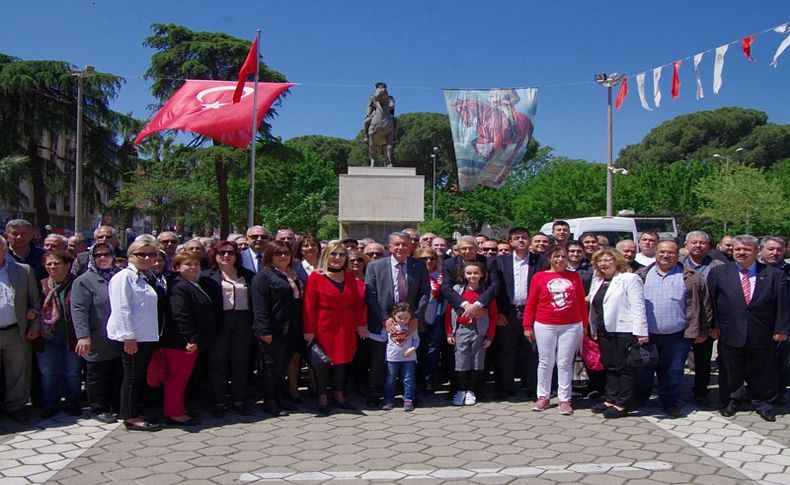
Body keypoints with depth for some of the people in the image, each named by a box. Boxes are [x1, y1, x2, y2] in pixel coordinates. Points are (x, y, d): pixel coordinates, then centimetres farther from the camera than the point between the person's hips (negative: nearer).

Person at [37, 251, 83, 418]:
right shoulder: (42, 286, 4)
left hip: (72, 338, -2)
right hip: (48, 339, 2)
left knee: (73, 373, 8)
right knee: (48, 374, 8)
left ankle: (73, 404, 23)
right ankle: (49, 406, 22)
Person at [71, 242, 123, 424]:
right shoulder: (84, 280, -7)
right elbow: (78, 309, -14)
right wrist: (83, 336, -23)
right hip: (98, 343, -5)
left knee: (119, 376, 13)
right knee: (98, 378, 4)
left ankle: (118, 406, 25)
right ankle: (98, 409, 17)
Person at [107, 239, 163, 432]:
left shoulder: (145, 278, 19)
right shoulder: (125, 276, -9)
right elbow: (122, 309, -16)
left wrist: (155, 336, 17)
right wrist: (128, 337, -21)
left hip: (147, 337, 9)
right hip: (133, 337, -9)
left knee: (140, 376, 12)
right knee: (132, 377, -2)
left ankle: (133, 413, 21)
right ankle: (131, 417, 5)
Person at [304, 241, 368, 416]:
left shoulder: (349, 277, 8)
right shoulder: (316, 277, -8)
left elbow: (357, 302, 8)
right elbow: (309, 305, -10)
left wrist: (360, 324, 3)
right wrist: (309, 330, -14)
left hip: (345, 328, 5)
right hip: (323, 328, -4)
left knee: (342, 359, 11)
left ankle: (338, 395, 24)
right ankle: (322, 399, 14)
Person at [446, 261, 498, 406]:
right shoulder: (457, 290, 1)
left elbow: (493, 315, 0)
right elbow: (449, 311, 3)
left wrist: (490, 336, -4)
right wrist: (449, 332, -1)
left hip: (479, 331, 0)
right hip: (461, 330, 0)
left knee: (477, 362, 6)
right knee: (461, 361, 2)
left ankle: (471, 392, 17)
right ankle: (460, 391, 12)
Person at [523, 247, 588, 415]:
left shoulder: (574, 277, 5)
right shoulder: (539, 277, 0)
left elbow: (581, 302, 8)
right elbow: (531, 303, 1)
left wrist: (585, 324, 7)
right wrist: (527, 326, -1)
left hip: (571, 326, 1)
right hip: (545, 326, -1)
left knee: (565, 363, 5)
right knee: (545, 362, 6)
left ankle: (564, 399, 12)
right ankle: (543, 397, 18)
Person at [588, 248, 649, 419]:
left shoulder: (630, 279, -6)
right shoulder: (597, 281, 17)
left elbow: (638, 307, -12)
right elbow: (594, 307, 20)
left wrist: (640, 332, -18)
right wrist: (594, 331, 17)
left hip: (624, 331, -7)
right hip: (604, 332, 7)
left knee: (623, 368, -1)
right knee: (609, 367, 12)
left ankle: (622, 405, 5)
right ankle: (610, 400, 21)